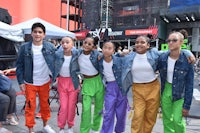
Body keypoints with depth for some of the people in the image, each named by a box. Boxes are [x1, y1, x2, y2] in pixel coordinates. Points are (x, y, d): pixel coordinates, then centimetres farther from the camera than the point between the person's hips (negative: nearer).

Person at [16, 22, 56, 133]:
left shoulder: (50, 47, -5)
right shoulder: (24, 48, -7)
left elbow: (55, 63, 1)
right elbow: (19, 66, -2)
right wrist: (21, 82, -5)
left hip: (45, 82, 2)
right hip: (30, 83, -1)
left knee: (45, 104, 16)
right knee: (30, 107, 6)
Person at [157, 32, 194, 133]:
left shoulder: (187, 61, -15)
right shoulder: (162, 58, -8)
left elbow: (189, 85, -11)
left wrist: (187, 105, -10)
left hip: (180, 94, -3)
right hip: (165, 91, 3)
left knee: (177, 120, -5)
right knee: (167, 120, 12)